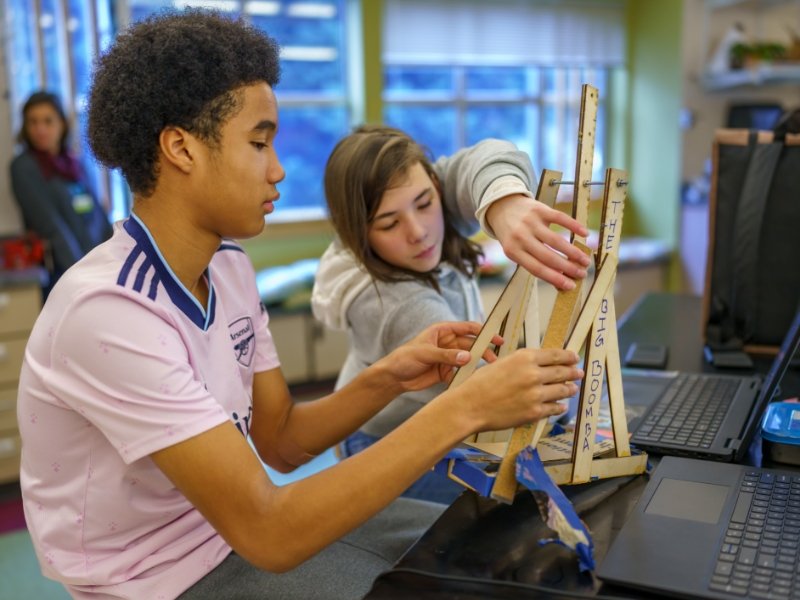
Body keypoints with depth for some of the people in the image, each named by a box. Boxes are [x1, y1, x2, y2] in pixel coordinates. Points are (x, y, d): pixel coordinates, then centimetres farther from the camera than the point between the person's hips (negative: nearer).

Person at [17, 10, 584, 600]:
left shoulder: (228, 267, -2)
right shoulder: (108, 313, -29)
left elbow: (280, 440, 2)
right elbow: (270, 535, -31)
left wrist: (385, 380, -16)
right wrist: (462, 410, -32)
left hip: (239, 516, 7)